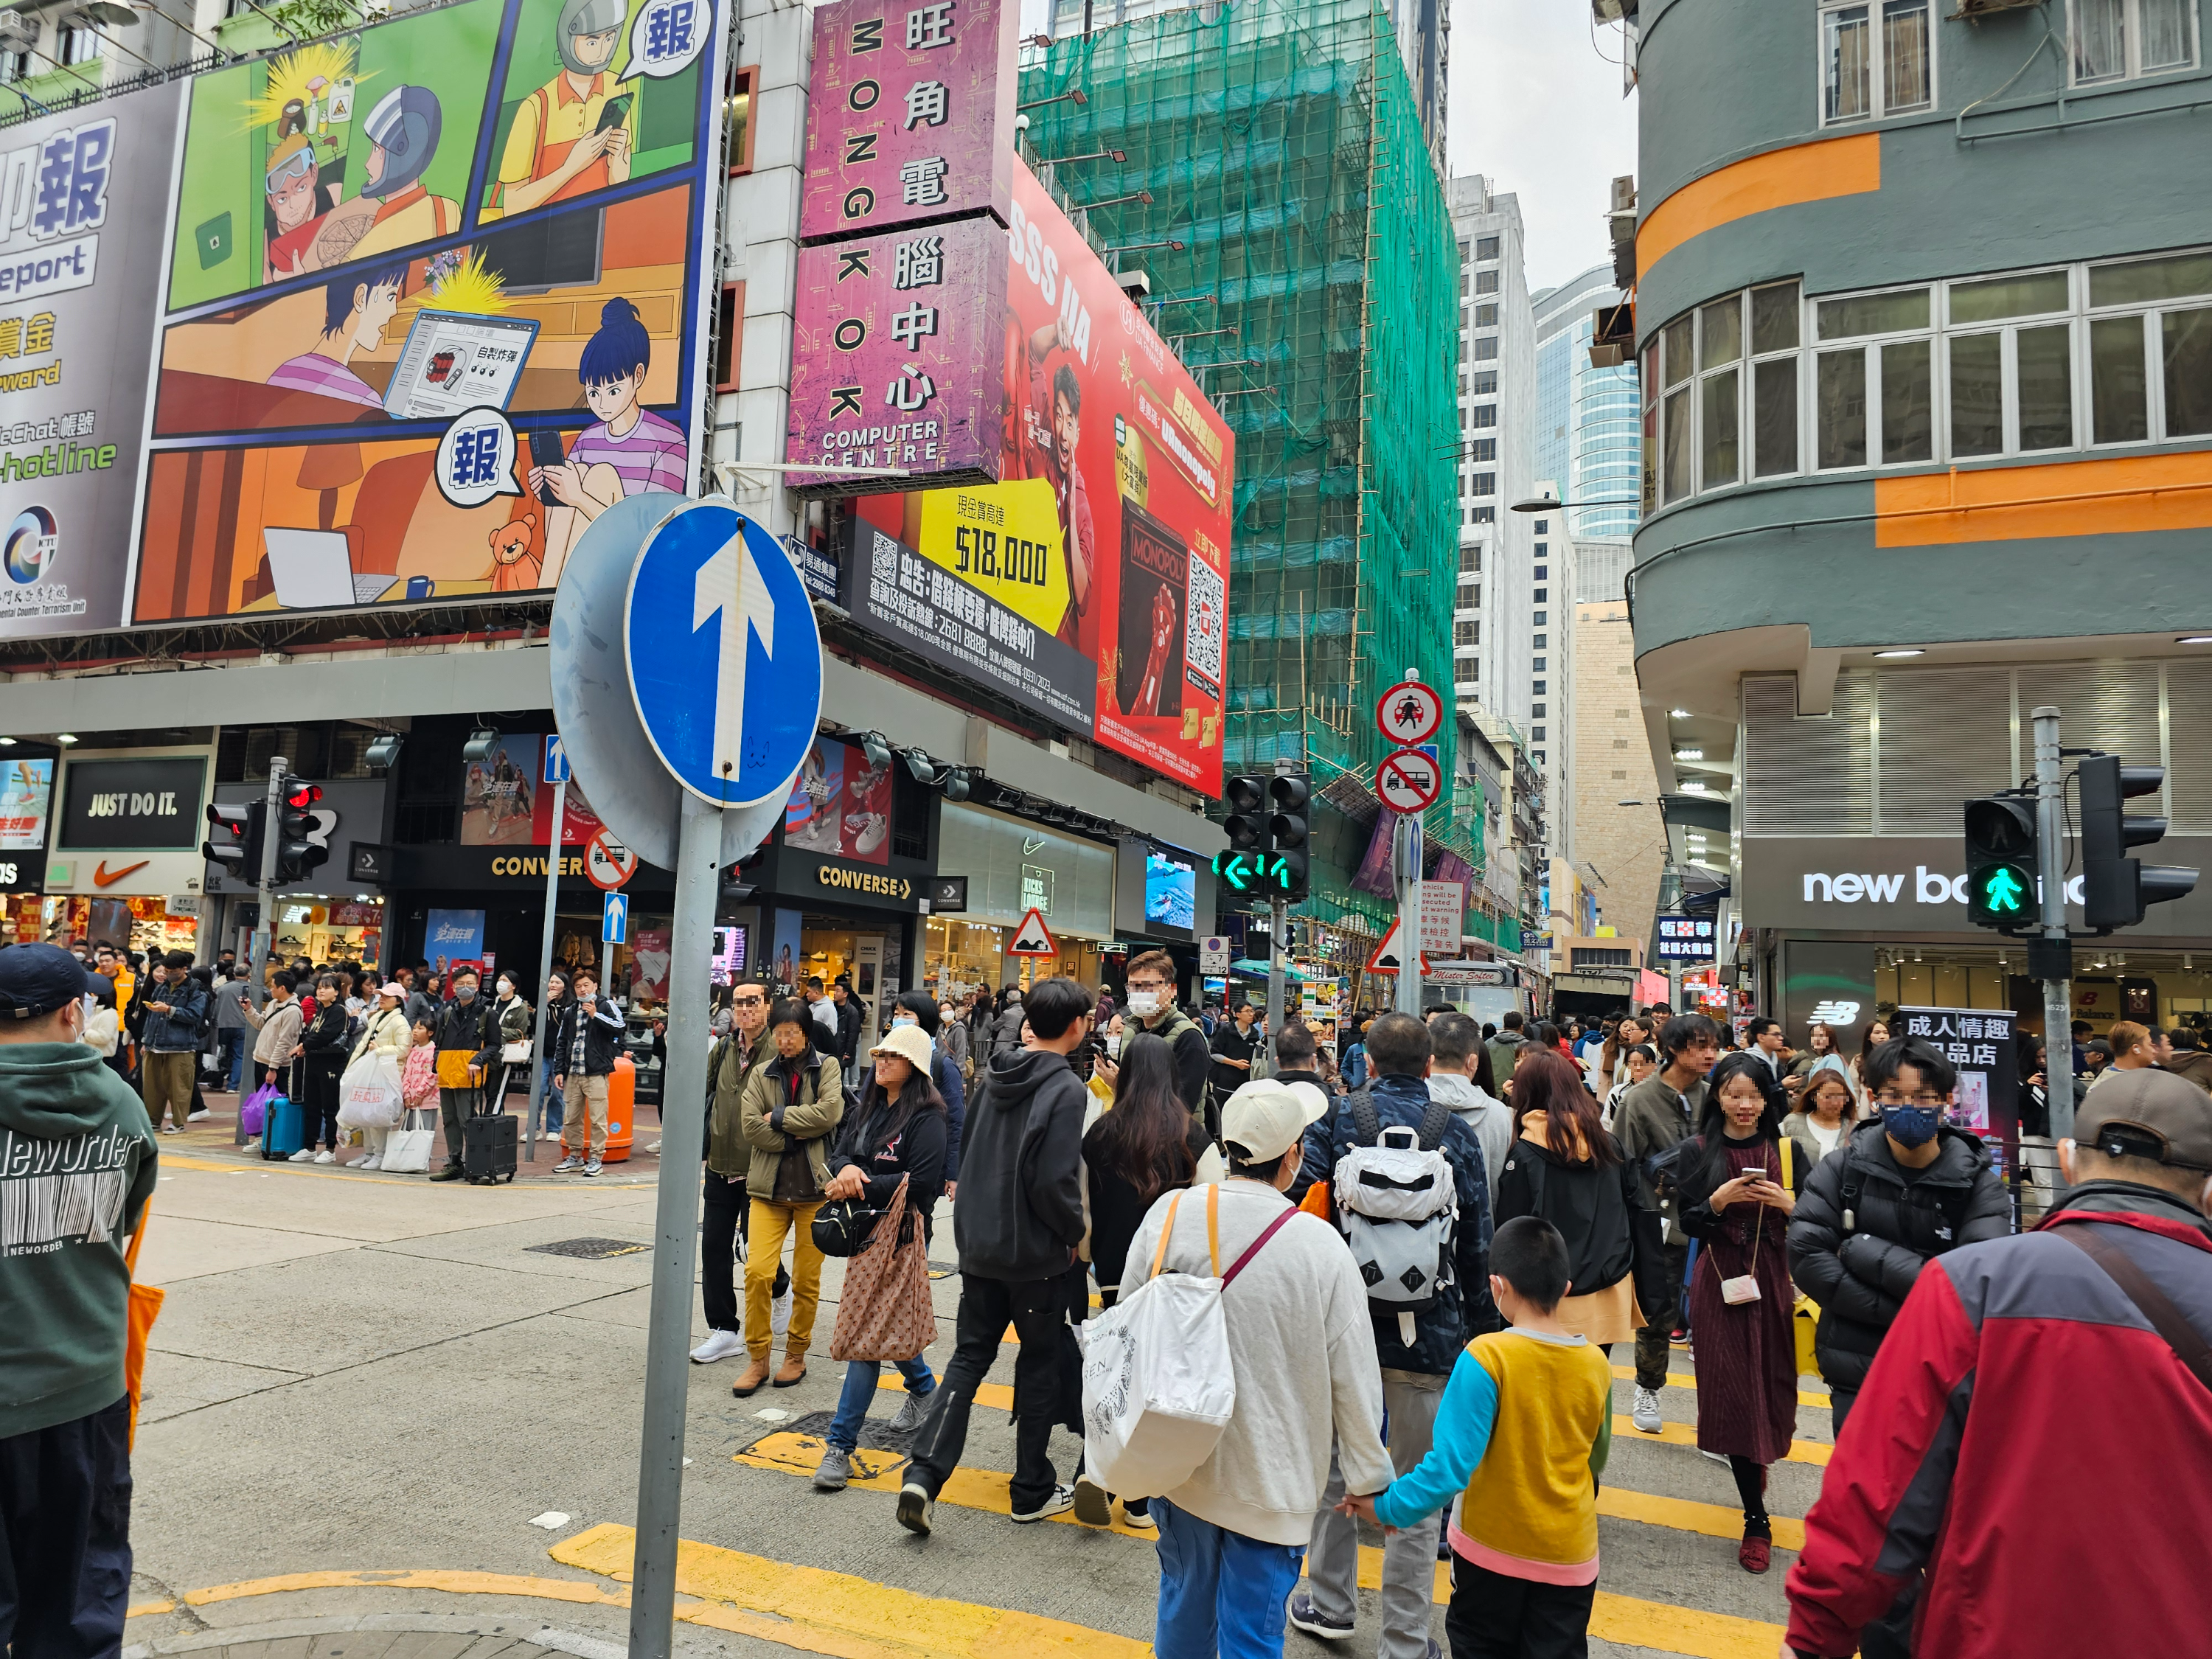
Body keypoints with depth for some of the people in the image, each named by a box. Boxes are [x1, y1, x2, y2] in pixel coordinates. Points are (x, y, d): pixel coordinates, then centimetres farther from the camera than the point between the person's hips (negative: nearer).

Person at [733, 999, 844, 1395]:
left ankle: (796, 1355, 23)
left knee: (807, 1279, 5)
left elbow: (829, 1113, -14)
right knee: (757, 1271, -9)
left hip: (814, 1187, -1)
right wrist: (797, 1135, -11)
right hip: (768, 1187, 1)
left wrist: (778, 1117, -9)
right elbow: (750, 1126, -4)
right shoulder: (761, 1073, 9)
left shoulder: (827, 1067, 3)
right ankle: (758, 1359, 6)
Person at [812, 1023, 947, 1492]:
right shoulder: (869, 1108, 11)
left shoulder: (926, 1119, -13)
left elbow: (921, 1182, -19)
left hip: (901, 1234, -8)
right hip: (864, 1229, 8)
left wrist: (861, 1185, -19)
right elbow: (841, 1151, 10)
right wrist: (848, 1169, -14)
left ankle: (841, 1443, -4)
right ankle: (923, 1388, 48)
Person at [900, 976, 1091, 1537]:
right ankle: (1033, 1491, 21)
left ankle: (924, 1474, 0)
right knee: (1040, 1365, 10)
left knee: (968, 1357, 12)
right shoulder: (1066, 1090, -18)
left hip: (979, 1244, 6)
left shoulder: (994, 1076, 4)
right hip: (1037, 1255, -6)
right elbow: (1055, 1181, -24)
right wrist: (1077, 1233, -8)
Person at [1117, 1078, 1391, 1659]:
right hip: (1269, 1476, -3)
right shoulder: (1318, 1245, -20)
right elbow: (1352, 1376, -11)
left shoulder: (1168, 1214, -11)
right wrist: (1368, 1476, 4)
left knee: (1184, 1603, 24)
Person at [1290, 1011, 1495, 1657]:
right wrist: (1480, 1329, 12)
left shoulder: (1336, 1118, -5)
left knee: (1334, 1465, 20)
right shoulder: (1457, 1134, -3)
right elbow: (1477, 1247, 1)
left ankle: (1331, 1606, 34)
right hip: (1428, 1334, 0)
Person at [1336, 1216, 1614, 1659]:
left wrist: (1386, 1507, -13)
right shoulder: (1596, 1364, -6)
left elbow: (1452, 1464, -24)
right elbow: (1595, 1463, 10)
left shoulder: (1487, 1357, -21)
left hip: (1492, 1546, -3)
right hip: (1570, 1556, 3)